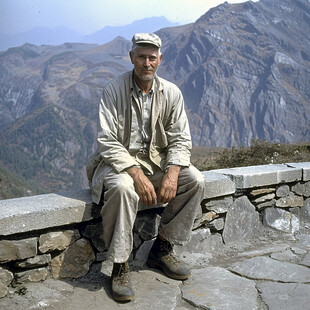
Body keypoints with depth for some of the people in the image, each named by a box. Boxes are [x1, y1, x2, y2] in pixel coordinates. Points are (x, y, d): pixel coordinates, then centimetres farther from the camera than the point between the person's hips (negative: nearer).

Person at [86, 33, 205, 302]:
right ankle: (120, 266, -18)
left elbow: (180, 139, -1)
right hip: (119, 161, -4)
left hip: (156, 160, 5)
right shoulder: (114, 90, -12)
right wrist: (137, 175, -30)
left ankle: (162, 249, -1)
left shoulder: (171, 93, -1)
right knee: (123, 187, -37)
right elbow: (108, 142, -18)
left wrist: (172, 173, -20)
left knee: (196, 181, -16)